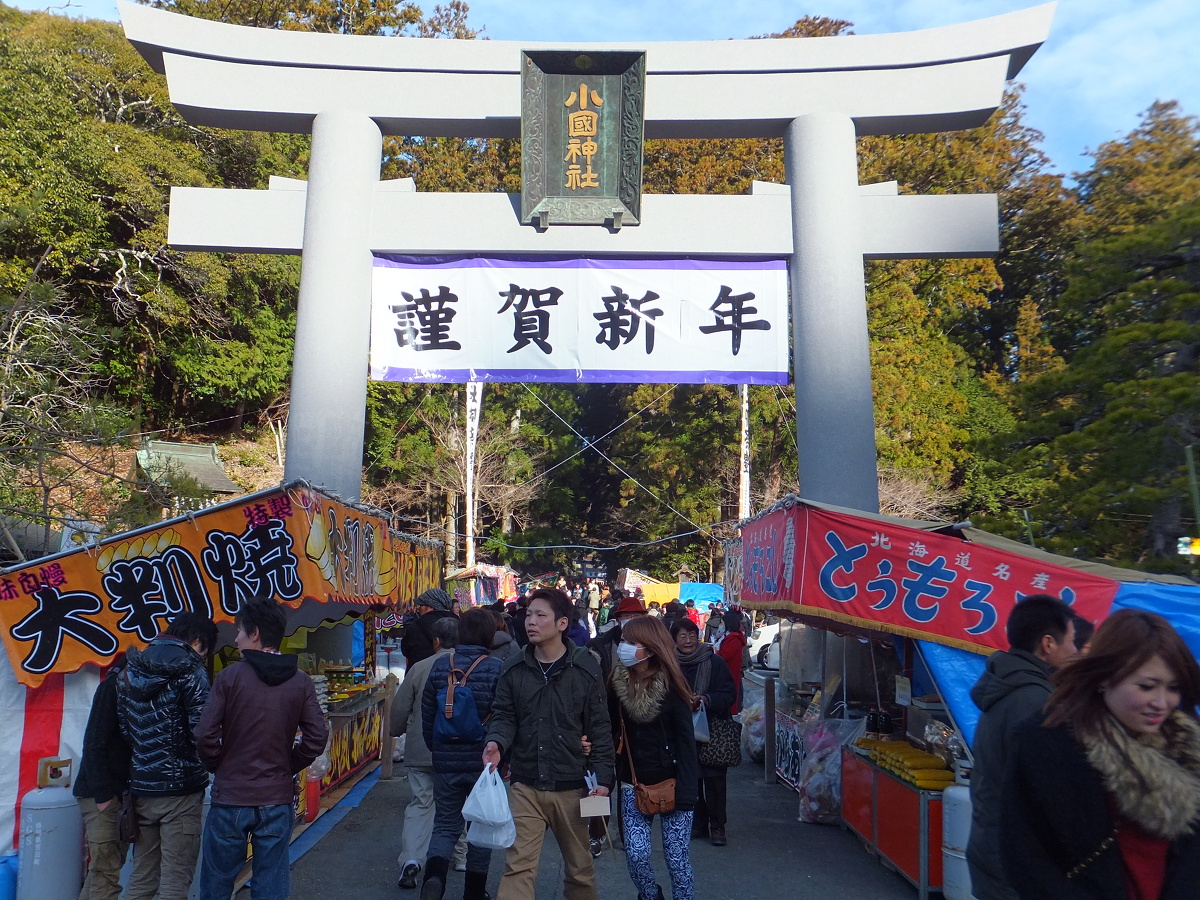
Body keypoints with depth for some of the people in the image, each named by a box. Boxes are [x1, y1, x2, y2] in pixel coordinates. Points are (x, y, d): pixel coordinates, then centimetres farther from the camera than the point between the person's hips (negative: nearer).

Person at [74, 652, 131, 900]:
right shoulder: (115, 685, -12)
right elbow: (94, 744, -14)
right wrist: (103, 794, -16)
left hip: (123, 792, 7)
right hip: (101, 792, -7)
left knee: (110, 865, 12)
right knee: (106, 870, -5)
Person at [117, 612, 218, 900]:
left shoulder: (129, 672, 10)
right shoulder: (190, 671, -12)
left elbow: (123, 728, 10)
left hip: (141, 788, 7)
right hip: (180, 789, -7)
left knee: (141, 877, 17)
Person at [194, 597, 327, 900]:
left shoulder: (230, 676, -10)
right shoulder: (300, 681, -2)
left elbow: (206, 736, -12)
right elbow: (317, 737, -5)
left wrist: (219, 767, 6)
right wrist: (289, 766, 9)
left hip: (230, 797, -2)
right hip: (278, 798, 2)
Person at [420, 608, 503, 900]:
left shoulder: (440, 665, -2)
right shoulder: (496, 669, -13)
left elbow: (427, 715, 5)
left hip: (446, 762, 2)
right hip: (483, 763, -2)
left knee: (445, 825, 13)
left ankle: (434, 875, -11)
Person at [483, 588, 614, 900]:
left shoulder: (586, 669, -5)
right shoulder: (514, 670, 2)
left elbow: (599, 727, -2)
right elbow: (504, 716, 5)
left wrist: (603, 777, -8)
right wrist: (497, 742, -17)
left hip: (571, 788, -1)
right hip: (525, 786, 1)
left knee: (579, 869, 15)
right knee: (518, 868, -3)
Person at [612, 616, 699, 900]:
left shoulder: (670, 686, -12)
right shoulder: (618, 684, -3)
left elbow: (686, 741, -11)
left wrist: (685, 793, -15)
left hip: (671, 782, -3)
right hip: (633, 784, 3)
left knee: (677, 857, 1)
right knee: (636, 855, 0)